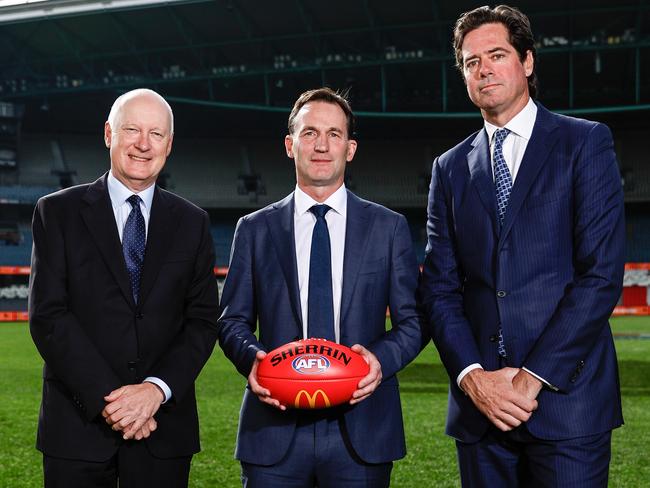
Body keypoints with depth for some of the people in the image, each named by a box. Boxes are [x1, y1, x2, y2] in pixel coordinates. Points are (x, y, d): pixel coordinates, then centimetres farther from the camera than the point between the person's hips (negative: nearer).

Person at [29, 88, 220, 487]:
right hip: (78, 424, -1)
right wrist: (107, 398, -14)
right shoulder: (58, 212, 1)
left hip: (164, 426, 2)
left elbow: (203, 320, 2)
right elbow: (48, 315, -6)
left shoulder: (192, 223, 7)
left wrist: (156, 388, -12)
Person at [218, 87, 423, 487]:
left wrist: (382, 358, -13)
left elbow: (413, 320, 6)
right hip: (274, 428, 0)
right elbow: (233, 320, 9)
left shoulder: (389, 227, 6)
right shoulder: (255, 229, 8)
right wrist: (251, 357, -12)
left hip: (361, 428, 0)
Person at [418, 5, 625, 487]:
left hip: (565, 398, -3)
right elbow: (440, 288, 7)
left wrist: (534, 377, -12)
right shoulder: (450, 168, 12)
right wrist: (472, 375, -8)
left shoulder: (584, 142, 1)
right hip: (479, 406, 3)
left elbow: (602, 272, -8)